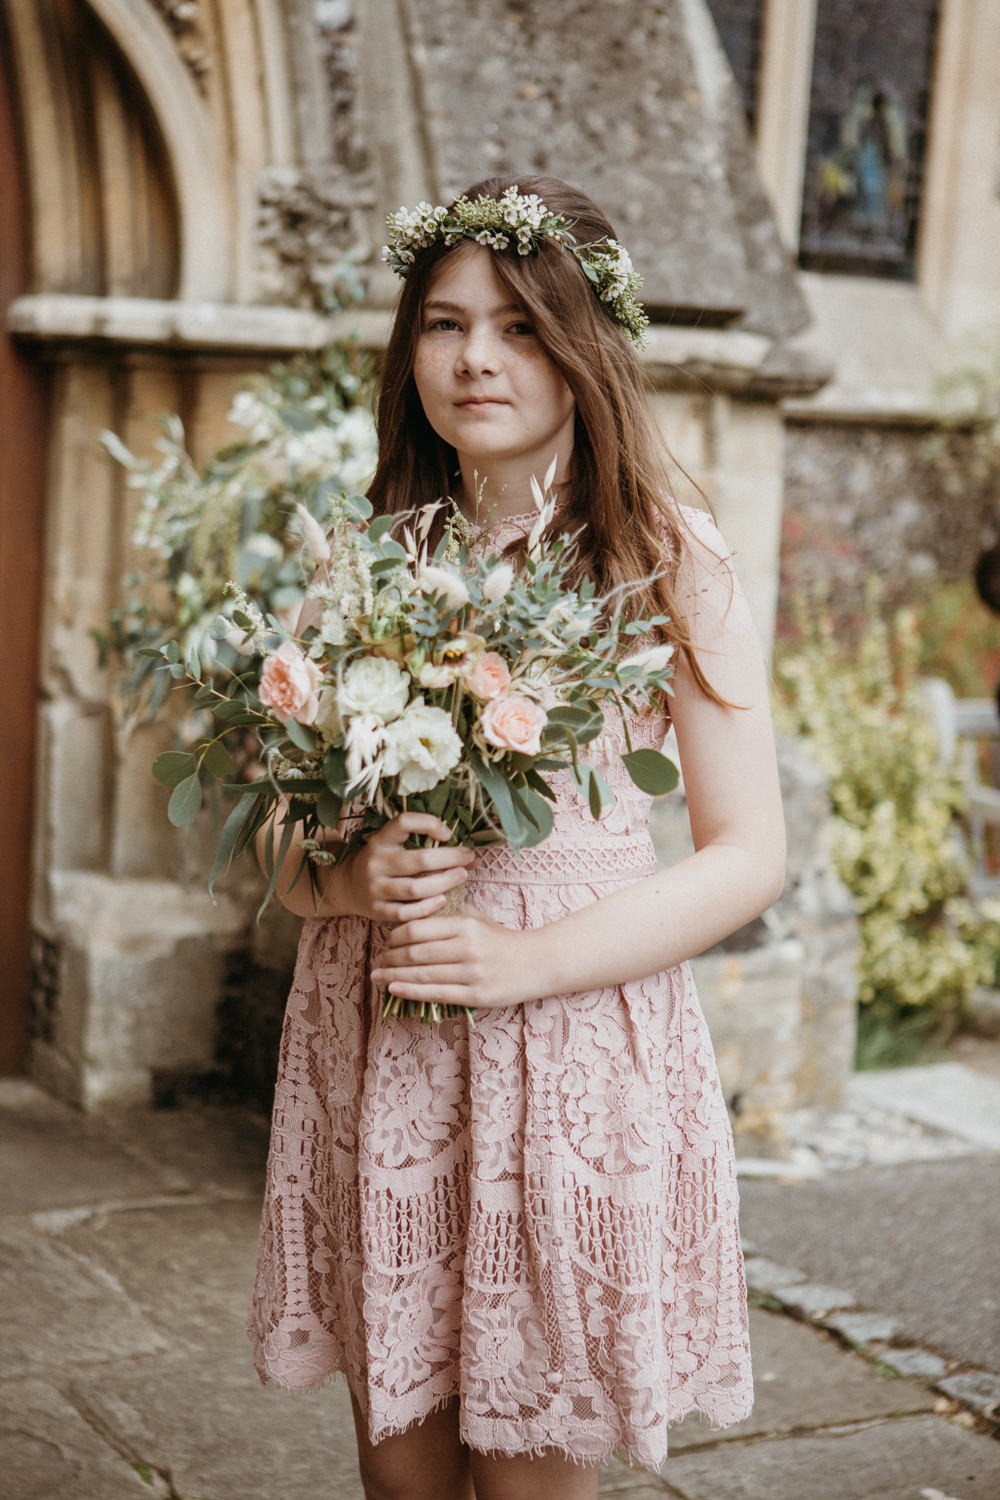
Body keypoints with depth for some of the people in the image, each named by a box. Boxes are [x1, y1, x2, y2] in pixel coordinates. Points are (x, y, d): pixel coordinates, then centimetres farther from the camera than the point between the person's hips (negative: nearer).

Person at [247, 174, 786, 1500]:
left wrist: (528, 961, -16)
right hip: (370, 1051, 3)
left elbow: (749, 855, -6)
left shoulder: (666, 560, -4)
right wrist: (346, 879, -11)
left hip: (575, 1042, -3)